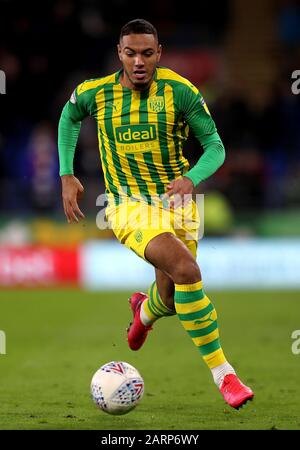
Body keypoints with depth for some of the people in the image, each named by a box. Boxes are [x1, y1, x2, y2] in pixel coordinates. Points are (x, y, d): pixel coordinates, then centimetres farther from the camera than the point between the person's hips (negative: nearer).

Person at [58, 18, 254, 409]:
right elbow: (70, 116, 16)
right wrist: (67, 176, 10)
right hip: (129, 205, -2)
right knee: (186, 269, -28)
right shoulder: (95, 93, -7)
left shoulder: (180, 91, -11)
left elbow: (215, 147, -7)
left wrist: (191, 178, -28)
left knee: (171, 298, 13)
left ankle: (145, 310, 56)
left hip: (177, 200, 2)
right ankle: (222, 373, -20)